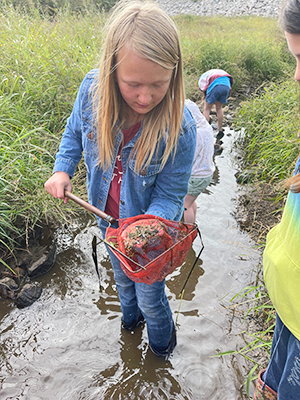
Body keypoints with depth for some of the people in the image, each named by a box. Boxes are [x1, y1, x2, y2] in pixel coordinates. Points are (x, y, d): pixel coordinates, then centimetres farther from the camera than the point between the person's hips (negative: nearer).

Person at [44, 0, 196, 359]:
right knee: (123, 278, 33)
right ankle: (130, 315, 69)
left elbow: (169, 196, -23)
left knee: (150, 297, 19)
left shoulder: (179, 129, -34)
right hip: (108, 219, 4)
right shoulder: (92, 88, -23)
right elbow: (75, 131, 0)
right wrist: (62, 170, -15)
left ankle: (162, 342, 56)